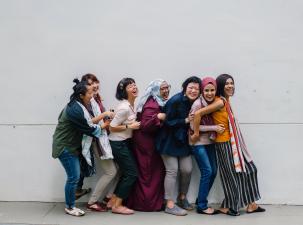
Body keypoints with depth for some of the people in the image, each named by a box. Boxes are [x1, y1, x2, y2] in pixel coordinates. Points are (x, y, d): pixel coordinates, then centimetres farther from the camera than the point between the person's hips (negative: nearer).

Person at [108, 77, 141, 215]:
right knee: (132, 173, -5)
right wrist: (130, 127, -20)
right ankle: (117, 206, 5)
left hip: (125, 142, 9)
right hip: (118, 144, -9)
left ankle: (113, 201, 24)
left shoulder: (131, 104, 6)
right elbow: (112, 127, -21)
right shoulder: (124, 107, -23)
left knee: (126, 172, 14)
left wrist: (133, 124, 6)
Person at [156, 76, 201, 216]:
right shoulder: (175, 100, -19)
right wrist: (185, 120, -22)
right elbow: (167, 122, -20)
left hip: (183, 141, 6)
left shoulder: (195, 103, 0)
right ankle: (170, 205, 4)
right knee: (172, 170, -5)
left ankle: (182, 198, 27)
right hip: (169, 140, -6)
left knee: (187, 170, 5)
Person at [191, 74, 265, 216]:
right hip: (225, 144, -9)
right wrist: (196, 133, -19)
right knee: (232, 175, 2)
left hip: (234, 143, 9)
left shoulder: (226, 101, 9)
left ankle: (250, 204, 23)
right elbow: (198, 113, -25)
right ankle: (227, 207, 18)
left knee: (248, 169, 14)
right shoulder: (220, 102, -19)